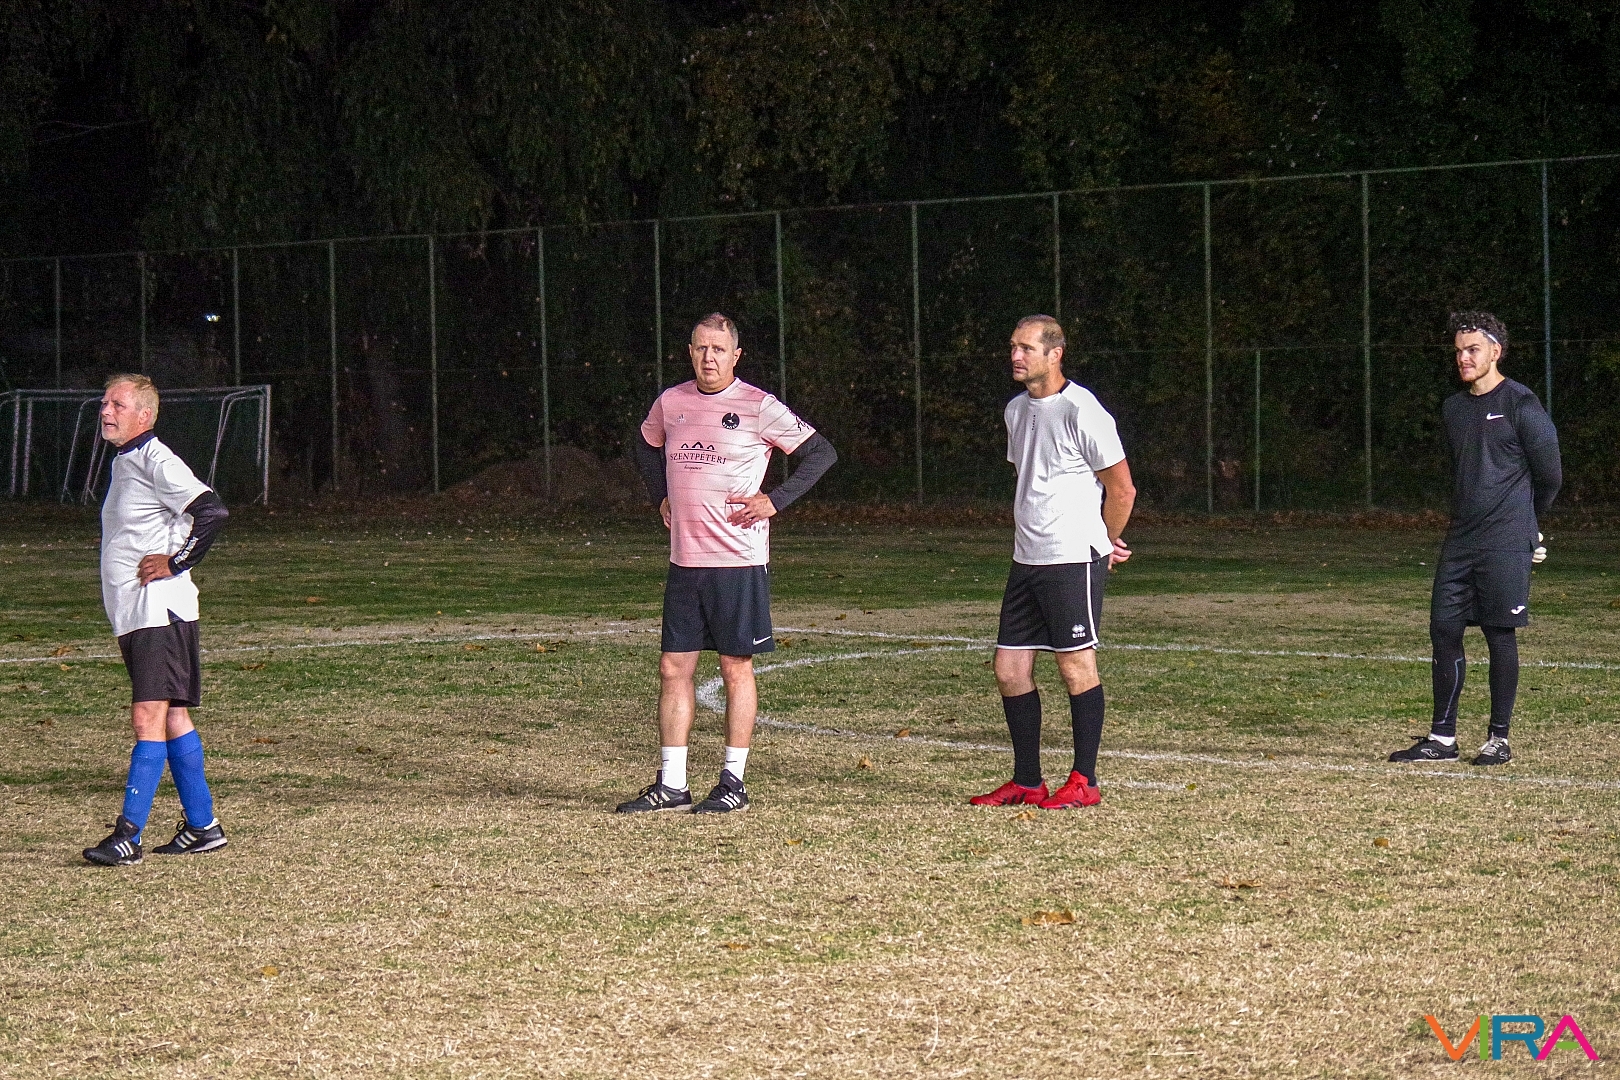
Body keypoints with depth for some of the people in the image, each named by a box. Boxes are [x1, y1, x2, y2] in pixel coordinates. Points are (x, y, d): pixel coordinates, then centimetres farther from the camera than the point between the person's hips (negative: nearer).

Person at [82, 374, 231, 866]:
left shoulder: (155, 460, -12)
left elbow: (212, 512, -23)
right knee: (172, 717, 11)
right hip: (132, 614, 10)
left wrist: (175, 563, -16)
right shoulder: (123, 462, 17)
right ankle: (202, 826, 16)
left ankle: (128, 837, -16)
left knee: (149, 717, -12)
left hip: (159, 610, -10)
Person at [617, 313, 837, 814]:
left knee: (736, 667, 1)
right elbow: (647, 447, 30)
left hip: (739, 560, -5)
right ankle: (671, 783, 11)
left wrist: (774, 502, -8)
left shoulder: (758, 407, -6)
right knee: (673, 667, 5)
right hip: (684, 560, 5)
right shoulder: (670, 402, 9)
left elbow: (821, 453, -3)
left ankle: (733, 782, 9)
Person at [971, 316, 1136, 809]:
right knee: (1010, 669, 5)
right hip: (1027, 560, 8)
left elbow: (1122, 489, -8)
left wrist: (1106, 543, 7)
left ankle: (1084, 782, 5)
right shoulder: (1016, 409, 13)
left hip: (1074, 560, -8)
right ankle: (1027, 782, 14)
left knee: (1076, 664, -3)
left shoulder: (1081, 411, -12)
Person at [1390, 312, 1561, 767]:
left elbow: (1550, 477, -1)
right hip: (1460, 540, 7)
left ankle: (1499, 739, 6)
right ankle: (1442, 738, 10)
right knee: (1443, 630, 4)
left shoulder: (1521, 405, -7)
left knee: (1500, 635, -2)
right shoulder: (1453, 408, 14)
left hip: (1505, 544, -7)